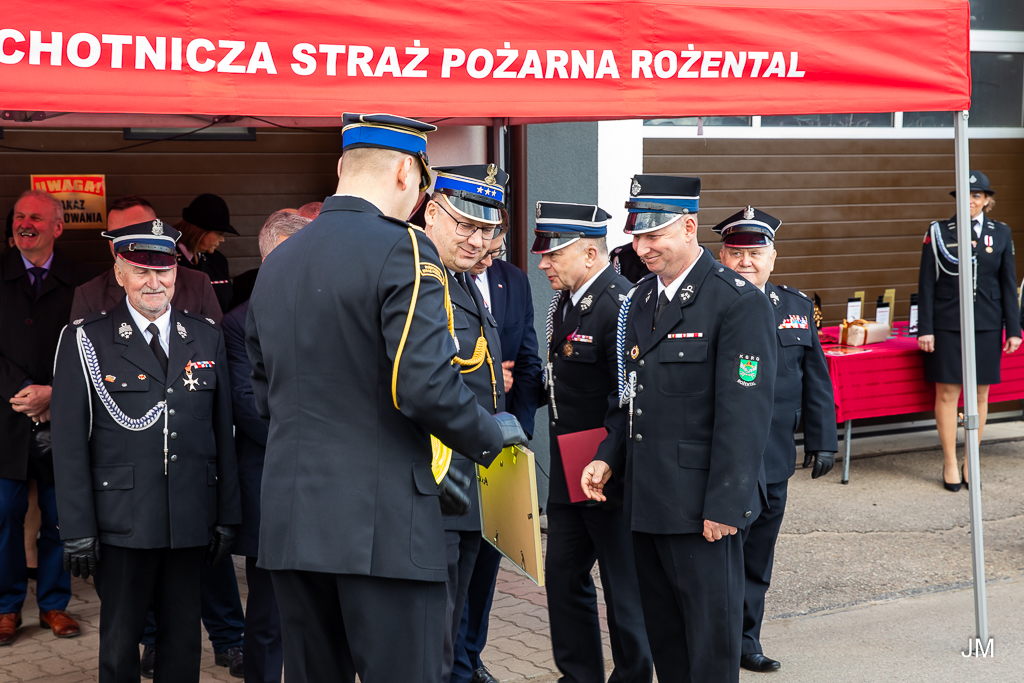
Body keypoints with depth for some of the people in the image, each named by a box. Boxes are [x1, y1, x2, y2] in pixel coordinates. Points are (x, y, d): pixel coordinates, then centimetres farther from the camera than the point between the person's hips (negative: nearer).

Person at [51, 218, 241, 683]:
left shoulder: (207, 338, 10)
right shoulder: (85, 341, -1)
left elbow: (223, 434, 10)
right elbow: (70, 444, -3)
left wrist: (227, 517, 7)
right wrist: (78, 531, -8)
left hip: (191, 523, 3)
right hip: (122, 523, -3)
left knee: (184, 641, 10)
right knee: (119, 643, 7)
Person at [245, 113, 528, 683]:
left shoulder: (276, 264, 14)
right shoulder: (402, 250, -9)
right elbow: (426, 386, -21)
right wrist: (492, 435, 0)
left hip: (291, 523, 7)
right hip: (383, 524, -7)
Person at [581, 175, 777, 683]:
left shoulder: (739, 303, -13)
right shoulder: (641, 299, 13)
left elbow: (745, 415, -16)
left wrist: (725, 505, -18)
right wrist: (608, 456, 7)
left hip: (700, 506, -8)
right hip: (646, 498, 8)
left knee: (711, 637, 1)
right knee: (663, 632, 15)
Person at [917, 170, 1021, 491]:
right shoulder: (938, 232, 0)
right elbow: (926, 283, 0)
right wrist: (925, 329, -6)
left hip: (986, 326, 2)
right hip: (947, 326, -2)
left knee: (980, 394, 5)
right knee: (947, 393, -1)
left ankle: (971, 461, 16)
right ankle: (950, 463, 10)